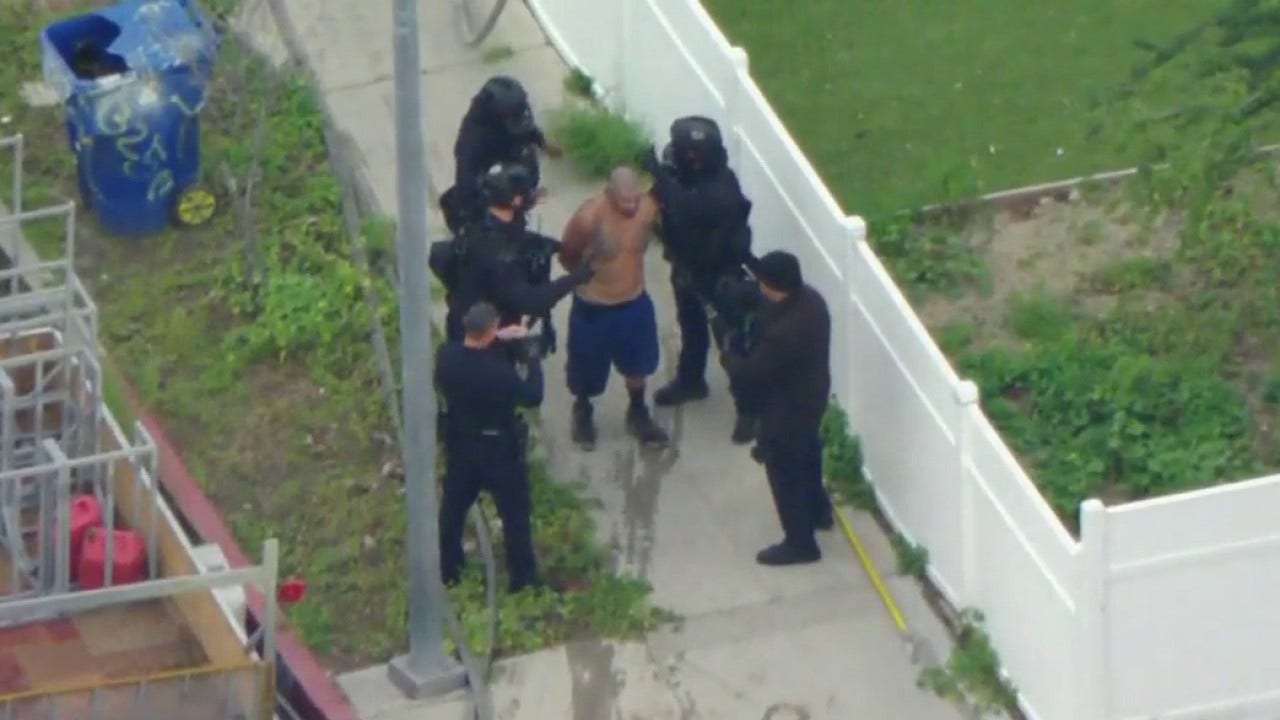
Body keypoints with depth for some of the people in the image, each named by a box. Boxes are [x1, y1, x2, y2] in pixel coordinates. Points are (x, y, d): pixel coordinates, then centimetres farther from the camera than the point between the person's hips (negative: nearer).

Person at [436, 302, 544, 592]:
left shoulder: (445, 356, -18)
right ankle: (522, 578, 25)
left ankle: (447, 570, 40)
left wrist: (498, 339, 5)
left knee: (453, 507, 25)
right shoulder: (500, 371, -33)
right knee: (515, 513, 14)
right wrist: (533, 360, -4)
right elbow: (533, 396, -17)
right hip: (499, 450, -5)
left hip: (460, 445, 5)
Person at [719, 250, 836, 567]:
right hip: (810, 395, 9)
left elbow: (750, 374, -27)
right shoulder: (810, 299, -11)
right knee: (806, 456, 31)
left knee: (785, 472, 11)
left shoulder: (783, 331, -40)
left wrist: (728, 357, -8)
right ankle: (818, 510, 54)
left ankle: (800, 543, 27)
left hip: (787, 408, -9)